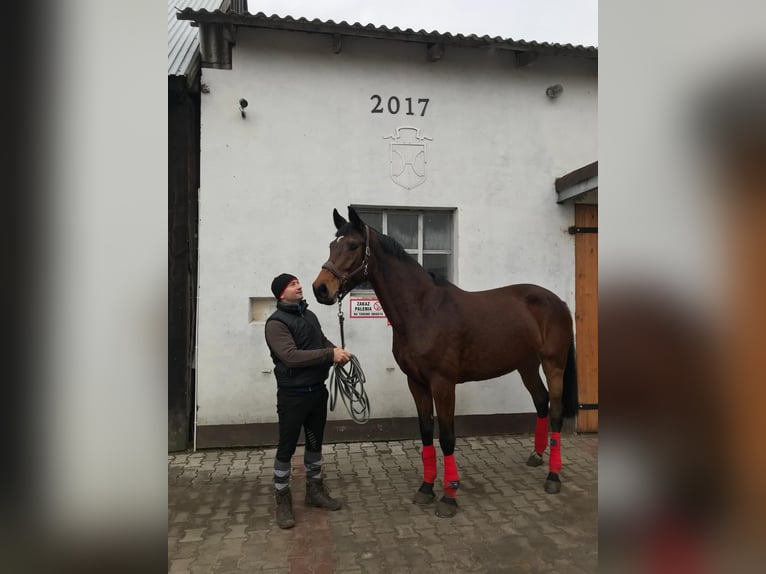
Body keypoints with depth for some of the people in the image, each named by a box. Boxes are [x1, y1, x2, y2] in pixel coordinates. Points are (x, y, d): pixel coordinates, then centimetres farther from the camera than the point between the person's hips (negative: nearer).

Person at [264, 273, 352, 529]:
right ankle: (283, 500, 19)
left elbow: (323, 342, 18)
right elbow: (291, 356, -26)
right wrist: (330, 355, -28)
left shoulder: (310, 315, 9)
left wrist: (338, 352, -5)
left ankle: (315, 490, 35)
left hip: (318, 390, 7)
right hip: (293, 394, -7)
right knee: (287, 448, 4)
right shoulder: (276, 323, -15)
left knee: (315, 443, 18)